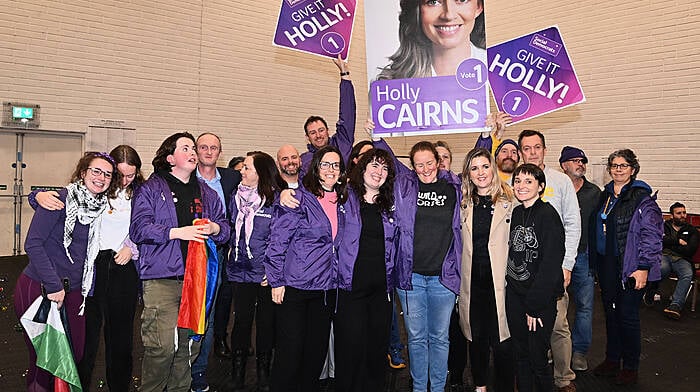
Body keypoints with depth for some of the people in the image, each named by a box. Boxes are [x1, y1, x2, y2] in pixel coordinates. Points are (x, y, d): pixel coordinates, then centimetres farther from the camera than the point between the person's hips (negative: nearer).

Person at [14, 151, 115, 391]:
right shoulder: (60, 199, -12)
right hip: (38, 288, -6)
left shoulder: (102, 207, 6)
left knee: (75, 355, 10)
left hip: (73, 291, 6)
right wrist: (53, 285, -17)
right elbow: (33, 243, -16)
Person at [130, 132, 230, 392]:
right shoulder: (150, 189, 4)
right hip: (162, 280, -5)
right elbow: (139, 229, -7)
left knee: (190, 345, 10)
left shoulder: (207, 194, 19)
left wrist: (215, 229, -3)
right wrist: (176, 232, -16)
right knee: (161, 347, -11)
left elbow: (226, 229, 20)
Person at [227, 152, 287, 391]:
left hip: (267, 274, -3)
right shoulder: (237, 196, 9)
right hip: (241, 271, 3)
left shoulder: (276, 198, -7)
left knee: (266, 322, 8)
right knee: (242, 320, 8)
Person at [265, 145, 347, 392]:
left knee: (317, 349, 13)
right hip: (294, 286, -6)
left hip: (326, 288, 6)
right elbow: (278, 241, -10)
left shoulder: (340, 203, 11)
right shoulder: (298, 198, -8)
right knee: (290, 350, 0)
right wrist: (277, 281, -12)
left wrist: (335, 279, 16)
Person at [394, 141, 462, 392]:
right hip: (411, 274, 0)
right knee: (416, 337, 11)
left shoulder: (453, 187, 5)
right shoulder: (403, 186, 3)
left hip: (443, 276, 0)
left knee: (440, 337, 11)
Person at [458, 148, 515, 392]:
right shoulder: (463, 202, 8)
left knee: (501, 340, -3)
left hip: (500, 280, -3)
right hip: (471, 280, 3)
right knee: (476, 337, 15)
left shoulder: (509, 200, -2)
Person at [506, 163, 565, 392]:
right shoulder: (515, 213, 8)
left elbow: (551, 265, -16)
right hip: (514, 295, 6)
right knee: (520, 355, 14)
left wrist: (535, 305, -16)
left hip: (541, 298, -6)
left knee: (537, 358, 4)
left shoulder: (548, 215, -13)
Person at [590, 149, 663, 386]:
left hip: (630, 267, -6)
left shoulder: (643, 198, -10)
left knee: (628, 316, 3)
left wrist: (643, 267, -18)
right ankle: (612, 360, 29)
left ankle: (630, 368, 19)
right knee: (610, 313, 14)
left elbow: (652, 235, -14)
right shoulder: (604, 196, 11)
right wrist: (596, 263, 14)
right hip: (606, 266, 6)